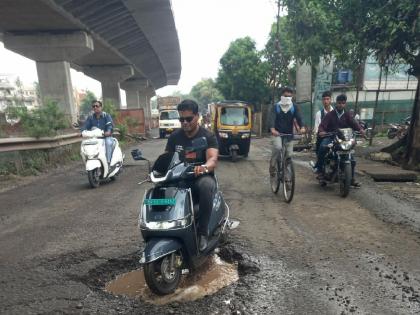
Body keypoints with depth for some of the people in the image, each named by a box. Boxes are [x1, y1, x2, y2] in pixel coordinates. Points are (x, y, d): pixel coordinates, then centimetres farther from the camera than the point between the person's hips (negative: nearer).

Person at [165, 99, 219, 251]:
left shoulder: (208, 136, -4)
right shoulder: (174, 137, 9)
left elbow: (213, 159, -20)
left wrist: (204, 167, -43)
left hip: (201, 177, -3)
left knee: (207, 185, -39)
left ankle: (203, 232, -25)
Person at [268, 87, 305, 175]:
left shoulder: (294, 107, 3)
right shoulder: (276, 106, -4)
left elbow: (298, 117, -11)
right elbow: (272, 118, -18)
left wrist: (302, 127, -33)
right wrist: (272, 129, -39)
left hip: (289, 134, 3)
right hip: (277, 133, -3)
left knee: (289, 154, 2)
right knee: (277, 147, -29)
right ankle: (272, 166, -8)